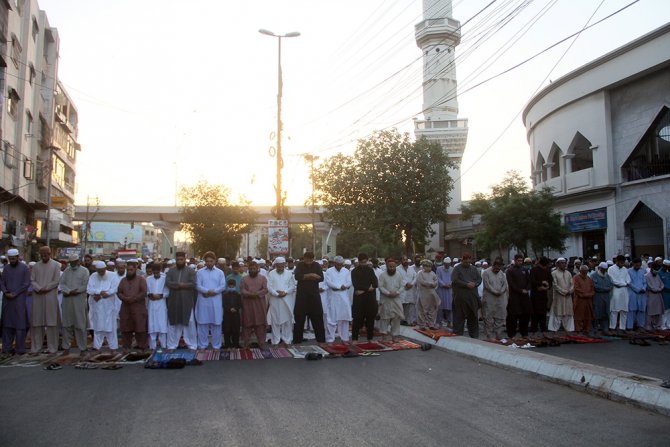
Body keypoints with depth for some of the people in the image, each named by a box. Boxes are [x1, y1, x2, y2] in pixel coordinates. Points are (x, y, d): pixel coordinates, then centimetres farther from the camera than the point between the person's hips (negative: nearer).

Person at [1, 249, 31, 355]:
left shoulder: (24, 268, -1)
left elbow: (26, 284, -6)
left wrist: (14, 294, -12)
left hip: (19, 299, -4)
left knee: (20, 324, -4)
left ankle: (20, 349, -1)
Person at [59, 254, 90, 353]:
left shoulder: (84, 271, 3)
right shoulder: (66, 271, 16)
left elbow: (85, 286, -6)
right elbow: (62, 283, 7)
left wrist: (71, 292, -10)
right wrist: (70, 291, -11)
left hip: (79, 300, -4)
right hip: (67, 301, 4)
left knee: (80, 325, -2)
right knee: (66, 324, 5)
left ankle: (82, 348, 3)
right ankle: (66, 347, 13)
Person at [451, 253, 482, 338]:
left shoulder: (474, 268, 14)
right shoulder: (457, 269, -2)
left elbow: (479, 279, 13)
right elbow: (455, 281, -12)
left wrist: (474, 284, -8)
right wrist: (466, 284, -17)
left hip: (472, 297, 5)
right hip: (460, 297, -4)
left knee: (473, 316, 9)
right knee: (459, 317, 0)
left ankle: (474, 336, 18)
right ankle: (458, 336, 8)